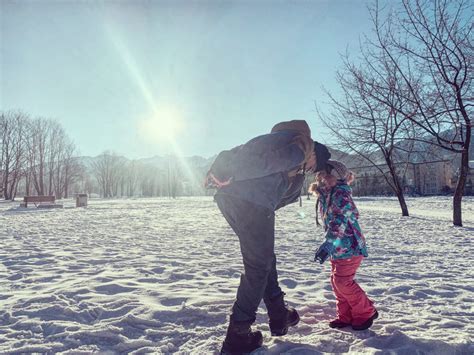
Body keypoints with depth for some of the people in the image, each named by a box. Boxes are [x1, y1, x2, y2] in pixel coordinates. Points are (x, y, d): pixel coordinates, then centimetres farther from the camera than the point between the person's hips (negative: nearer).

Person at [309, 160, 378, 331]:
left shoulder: (341, 193, -18)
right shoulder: (326, 196, 11)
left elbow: (340, 221, -29)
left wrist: (328, 244, -36)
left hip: (350, 246, -9)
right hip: (338, 247, 9)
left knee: (342, 281, -7)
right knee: (337, 281, 10)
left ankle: (366, 312, 11)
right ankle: (345, 316, 23)